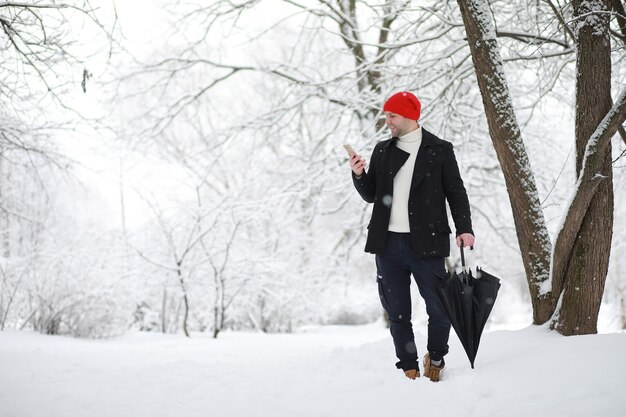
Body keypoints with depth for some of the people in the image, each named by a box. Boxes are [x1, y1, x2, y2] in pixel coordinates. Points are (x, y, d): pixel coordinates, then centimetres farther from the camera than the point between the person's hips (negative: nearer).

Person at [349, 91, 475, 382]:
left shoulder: (439, 150, 2)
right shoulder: (382, 151, 13)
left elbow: (456, 193, 2)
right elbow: (370, 195, 15)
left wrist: (464, 228, -10)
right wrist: (358, 175, -4)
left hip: (425, 244, -3)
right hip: (388, 244, 4)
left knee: (439, 309, -2)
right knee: (397, 313, 6)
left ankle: (435, 358, 23)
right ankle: (409, 369, 16)